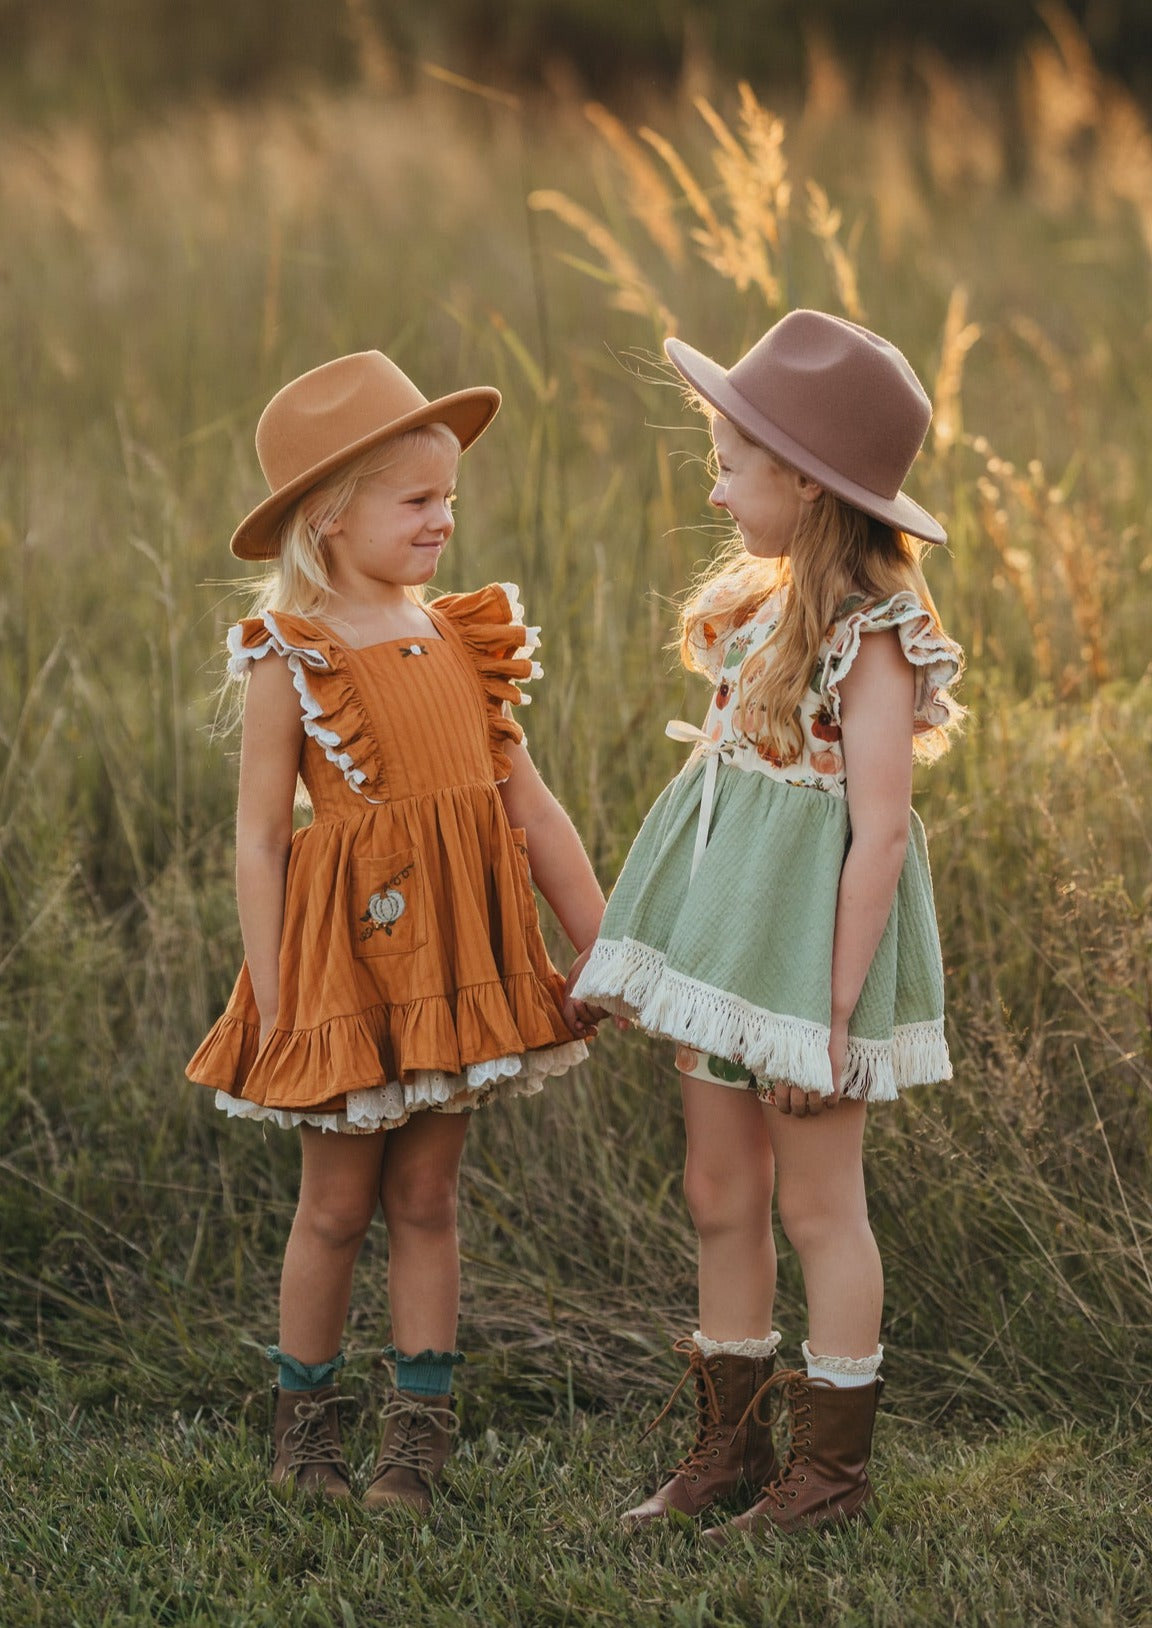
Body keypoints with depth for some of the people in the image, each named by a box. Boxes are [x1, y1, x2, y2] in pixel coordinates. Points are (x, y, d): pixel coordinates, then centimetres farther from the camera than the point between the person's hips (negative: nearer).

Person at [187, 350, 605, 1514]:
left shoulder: (466, 636, 6)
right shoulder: (293, 659, -8)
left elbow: (530, 807, 10)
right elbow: (259, 838, -8)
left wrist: (606, 949, 8)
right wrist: (272, 1003, -12)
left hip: (458, 957, 4)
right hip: (348, 948, -4)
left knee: (426, 1201, 9)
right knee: (335, 1206, 6)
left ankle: (419, 1436, 16)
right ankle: (302, 1421, 23)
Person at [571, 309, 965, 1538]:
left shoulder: (874, 639, -17)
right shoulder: (762, 601, 9)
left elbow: (879, 833, -19)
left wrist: (838, 1009, -20)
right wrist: (629, 938, 15)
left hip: (811, 930, -8)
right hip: (723, 926, 8)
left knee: (818, 1204, 3)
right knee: (719, 1192, 13)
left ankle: (830, 1464, 15)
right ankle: (729, 1439, 25)